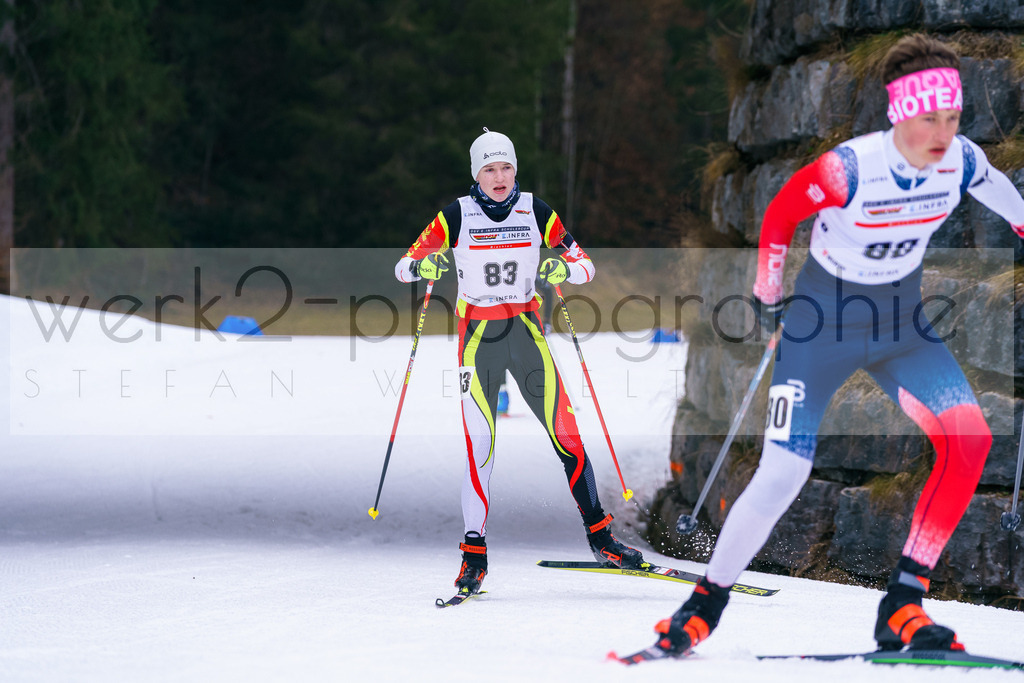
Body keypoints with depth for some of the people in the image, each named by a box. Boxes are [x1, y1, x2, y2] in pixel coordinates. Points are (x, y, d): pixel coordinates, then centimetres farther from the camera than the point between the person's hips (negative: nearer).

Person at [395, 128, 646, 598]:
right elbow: (404, 266, -3)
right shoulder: (456, 216, -3)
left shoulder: (535, 211, 2)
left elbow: (585, 265, 3)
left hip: (527, 330, 2)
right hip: (478, 334, -2)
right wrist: (422, 266, -26)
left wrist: (565, 269, -20)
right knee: (480, 444, -9)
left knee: (566, 434, -3)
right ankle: (474, 555, -3)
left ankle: (600, 537, 7)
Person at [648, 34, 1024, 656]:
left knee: (969, 439, -18)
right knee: (784, 473, -12)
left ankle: (902, 609, -12)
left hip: (900, 318, 4)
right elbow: (779, 216, -10)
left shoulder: (961, 160, -14)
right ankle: (705, 605, 10)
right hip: (825, 316, -4)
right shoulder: (851, 168, -27)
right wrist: (768, 298, -2)